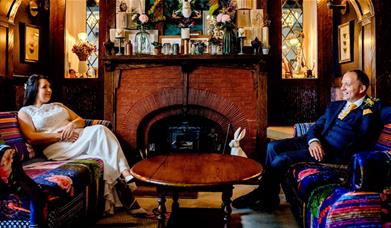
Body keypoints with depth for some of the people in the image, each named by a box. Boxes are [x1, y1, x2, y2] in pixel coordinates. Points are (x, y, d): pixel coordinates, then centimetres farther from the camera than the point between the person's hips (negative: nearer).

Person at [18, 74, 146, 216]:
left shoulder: (57, 105, 31)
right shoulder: (25, 111, 15)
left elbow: (81, 120, 23)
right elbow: (31, 138, -2)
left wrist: (72, 124, -2)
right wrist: (60, 135, -11)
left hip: (79, 137, 5)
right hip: (57, 147, -4)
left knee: (100, 129, -31)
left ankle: (126, 175, -40)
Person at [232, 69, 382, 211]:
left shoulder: (370, 111, -1)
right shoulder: (335, 105, 21)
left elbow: (361, 142, -11)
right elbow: (316, 126, 13)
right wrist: (313, 141, -9)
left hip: (333, 153, -8)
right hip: (315, 143, 8)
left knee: (283, 158, -23)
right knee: (273, 146, -9)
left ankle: (261, 195, 0)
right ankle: (270, 198, -1)